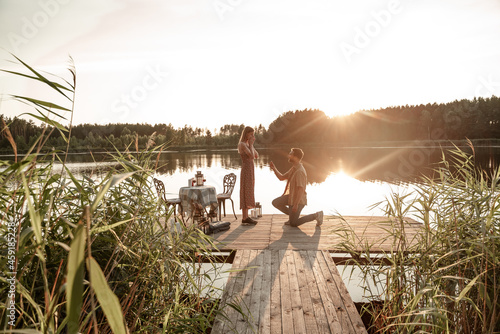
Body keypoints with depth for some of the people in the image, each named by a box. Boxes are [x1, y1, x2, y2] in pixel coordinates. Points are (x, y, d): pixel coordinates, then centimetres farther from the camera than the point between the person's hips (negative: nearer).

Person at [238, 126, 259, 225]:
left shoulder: (247, 145, 16)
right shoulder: (242, 144, -13)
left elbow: (256, 156, 11)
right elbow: (251, 156, -21)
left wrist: (251, 144, 5)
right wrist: (251, 144, -11)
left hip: (250, 171, 10)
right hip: (246, 171, -10)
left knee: (248, 194, 10)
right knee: (245, 194, -6)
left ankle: (246, 217, 15)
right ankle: (244, 218, -1)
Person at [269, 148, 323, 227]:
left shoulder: (299, 171, -27)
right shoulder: (294, 168, 5)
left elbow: (301, 189, -30)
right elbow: (281, 178, 8)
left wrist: (296, 204, -29)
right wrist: (274, 168, -5)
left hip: (298, 200, -9)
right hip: (292, 196, 9)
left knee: (293, 224, -4)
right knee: (275, 203, 2)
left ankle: (316, 215, 5)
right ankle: (293, 216, 16)